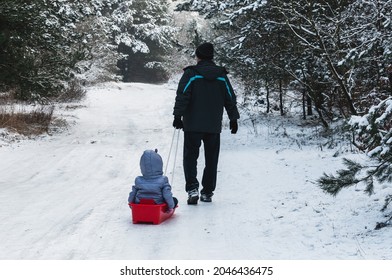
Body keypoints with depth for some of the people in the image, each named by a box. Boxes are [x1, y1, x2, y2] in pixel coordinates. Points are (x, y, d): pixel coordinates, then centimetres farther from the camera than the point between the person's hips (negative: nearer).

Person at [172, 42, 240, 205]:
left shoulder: (191, 74, -5)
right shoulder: (221, 76, 6)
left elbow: (182, 96, -11)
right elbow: (230, 99, 10)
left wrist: (178, 115, -8)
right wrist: (233, 119, 16)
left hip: (192, 125, -3)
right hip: (214, 126, 3)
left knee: (190, 156, 4)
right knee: (211, 159, 11)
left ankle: (192, 188, -13)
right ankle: (207, 192, 15)